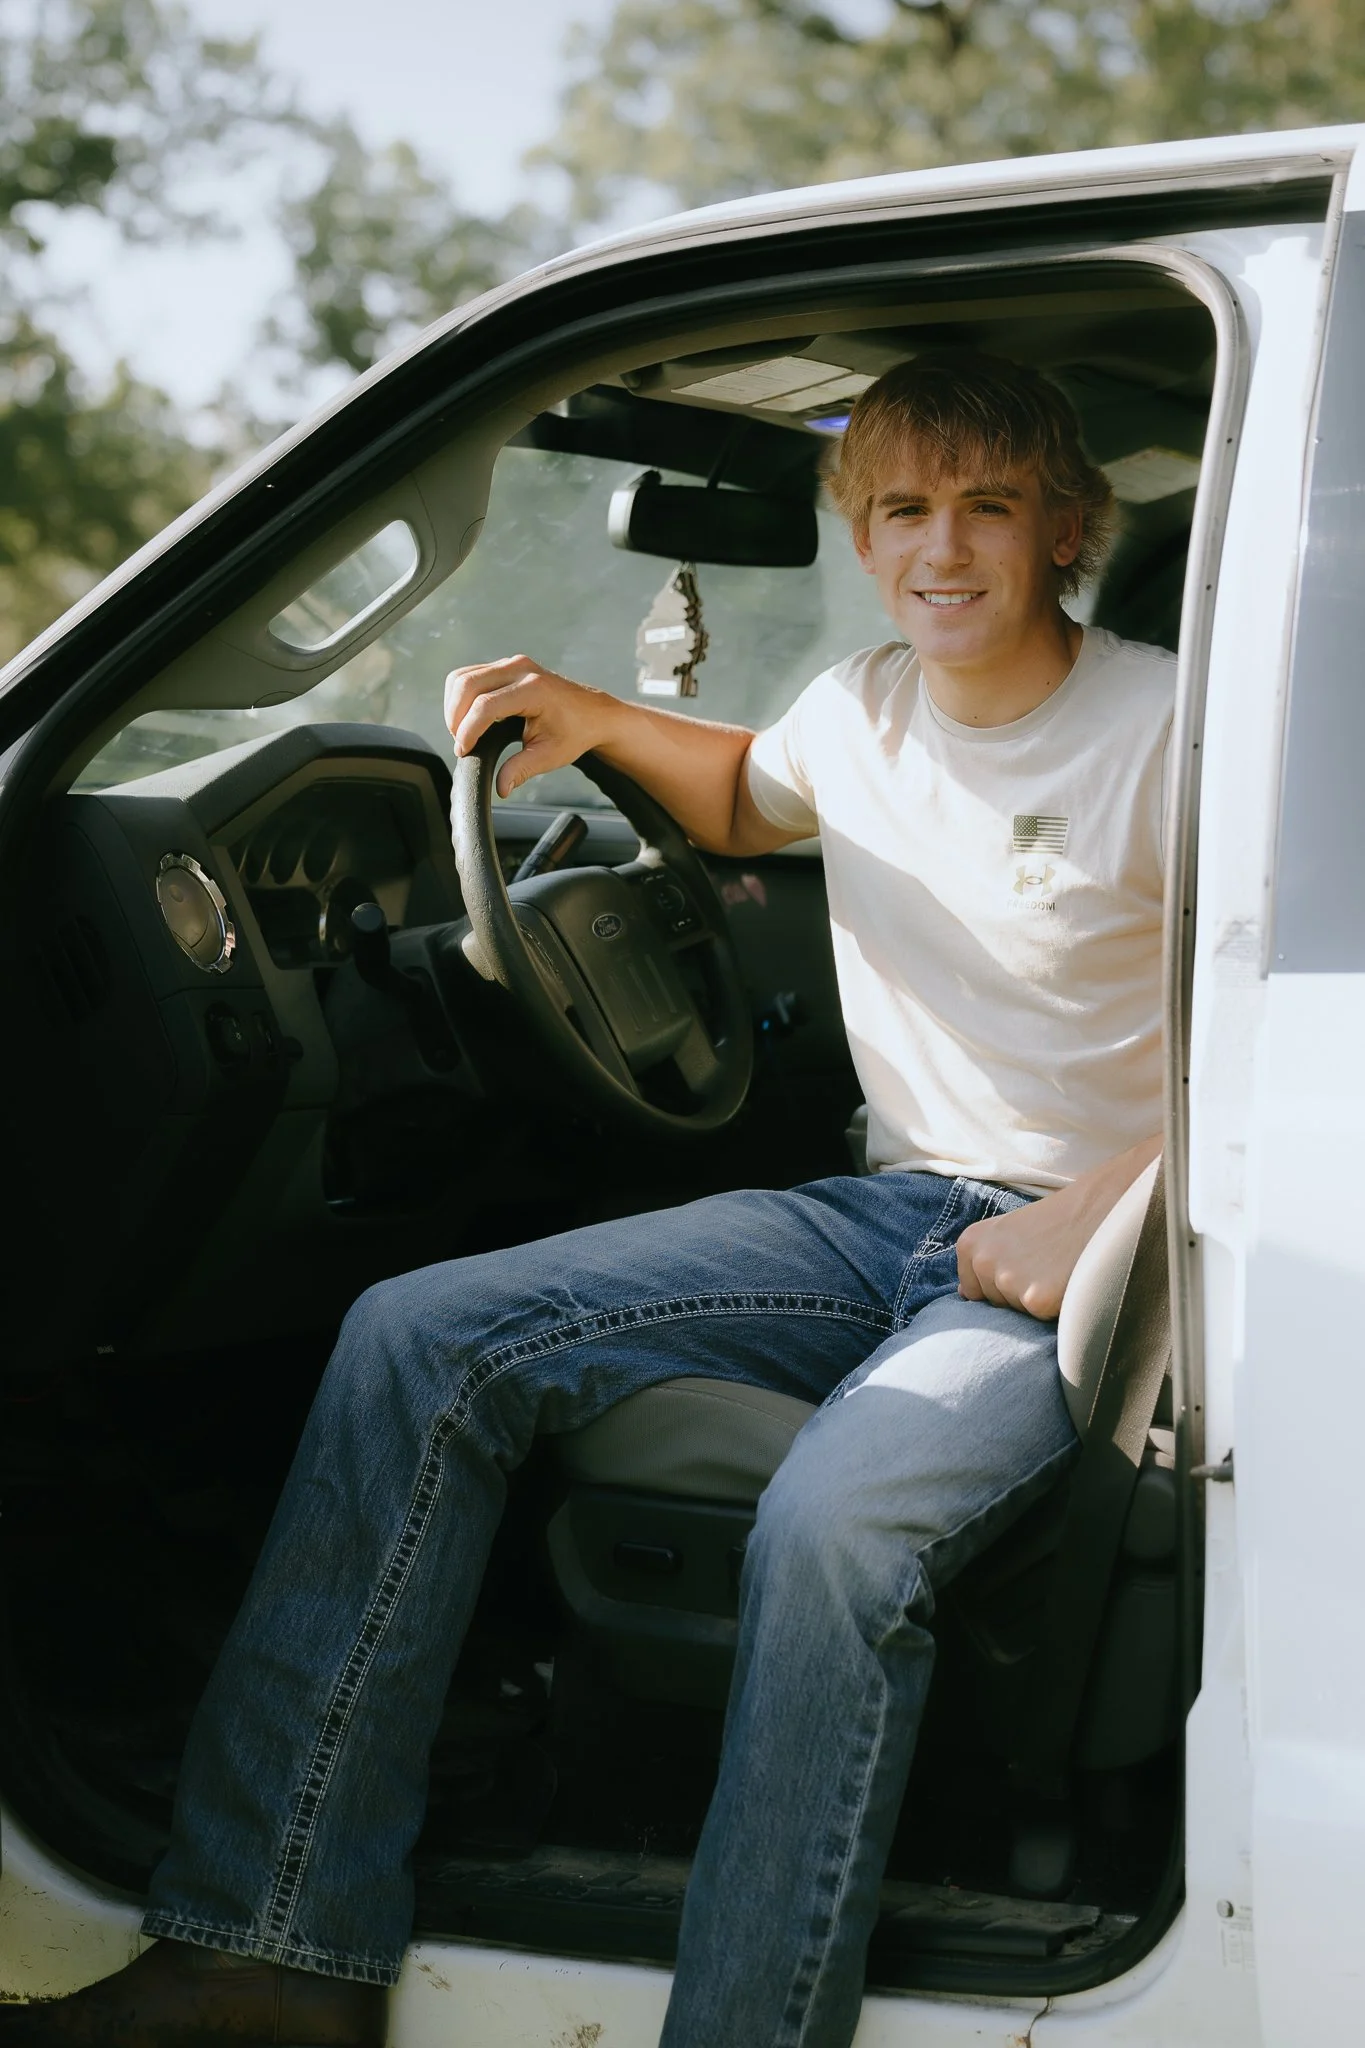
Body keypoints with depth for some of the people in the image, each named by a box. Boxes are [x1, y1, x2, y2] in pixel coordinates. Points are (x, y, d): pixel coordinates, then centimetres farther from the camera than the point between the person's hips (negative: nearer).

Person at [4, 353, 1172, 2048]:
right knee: (417, 1340, -10)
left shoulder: (1164, 733, -8)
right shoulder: (866, 711, 11)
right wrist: (601, 722, 15)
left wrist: (1088, 1225, -21)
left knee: (832, 1525, -40)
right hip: (882, 1209, 7)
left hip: (1067, 1251, -6)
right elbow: (744, 798, 35)